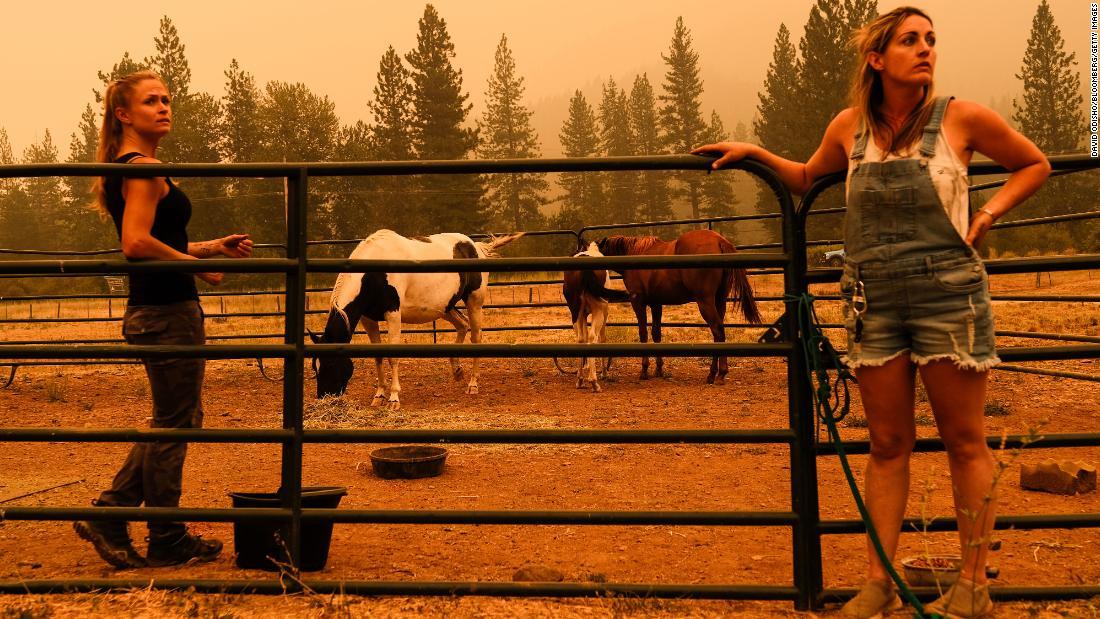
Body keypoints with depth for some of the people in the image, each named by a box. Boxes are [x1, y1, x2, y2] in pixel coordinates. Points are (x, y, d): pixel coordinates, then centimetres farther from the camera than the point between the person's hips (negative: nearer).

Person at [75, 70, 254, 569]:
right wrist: (201, 265, -15)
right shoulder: (144, 167, -14)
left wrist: (213, 247, 17)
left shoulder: (124, 168, 17)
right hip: (168, 311, -10)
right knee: (174, 424, 3)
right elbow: (137, 242, -26)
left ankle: (109, 515, 22)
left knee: (175, 421, 20)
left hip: (153, 309, 10)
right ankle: (168, 542, 17)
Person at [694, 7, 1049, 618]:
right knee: (888, 444, 9)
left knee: (965, 441, 6)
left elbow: (1035, 165, 10)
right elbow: (808, 179, 23)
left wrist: (988, 212, -3)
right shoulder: (850, 127, 4)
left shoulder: (964, 118, -4)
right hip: (875, 302, 3)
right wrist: (755, 152, 11)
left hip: (950, 295, -2)